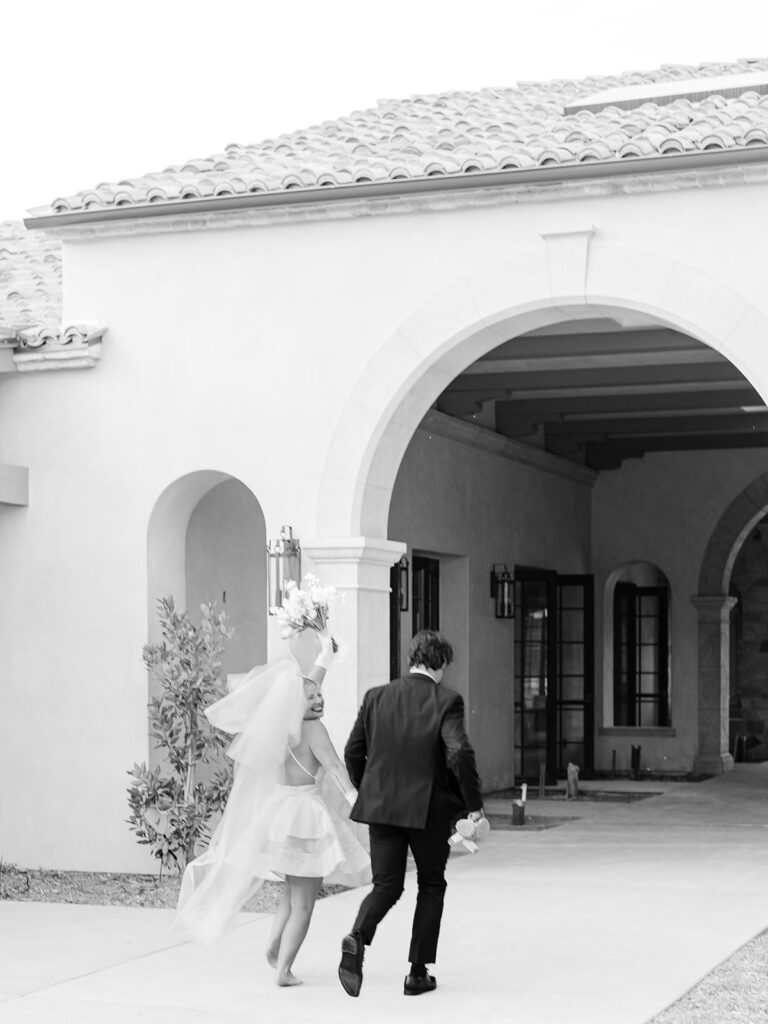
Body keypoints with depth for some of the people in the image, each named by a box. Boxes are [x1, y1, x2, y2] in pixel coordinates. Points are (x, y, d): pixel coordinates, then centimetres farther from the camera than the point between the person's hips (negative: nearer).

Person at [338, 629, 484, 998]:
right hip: (429, 809, -3)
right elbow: (460, 753, -21)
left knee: (386, 885, 11)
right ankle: (418, 973, 16)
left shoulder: (376, 697, 3)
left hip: (380, 806, 3)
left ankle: (357, 937, -18)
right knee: (431, 886, 15)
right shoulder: (446, 701, -9)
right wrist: (473, 803, -11)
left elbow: (353, 752, 5)